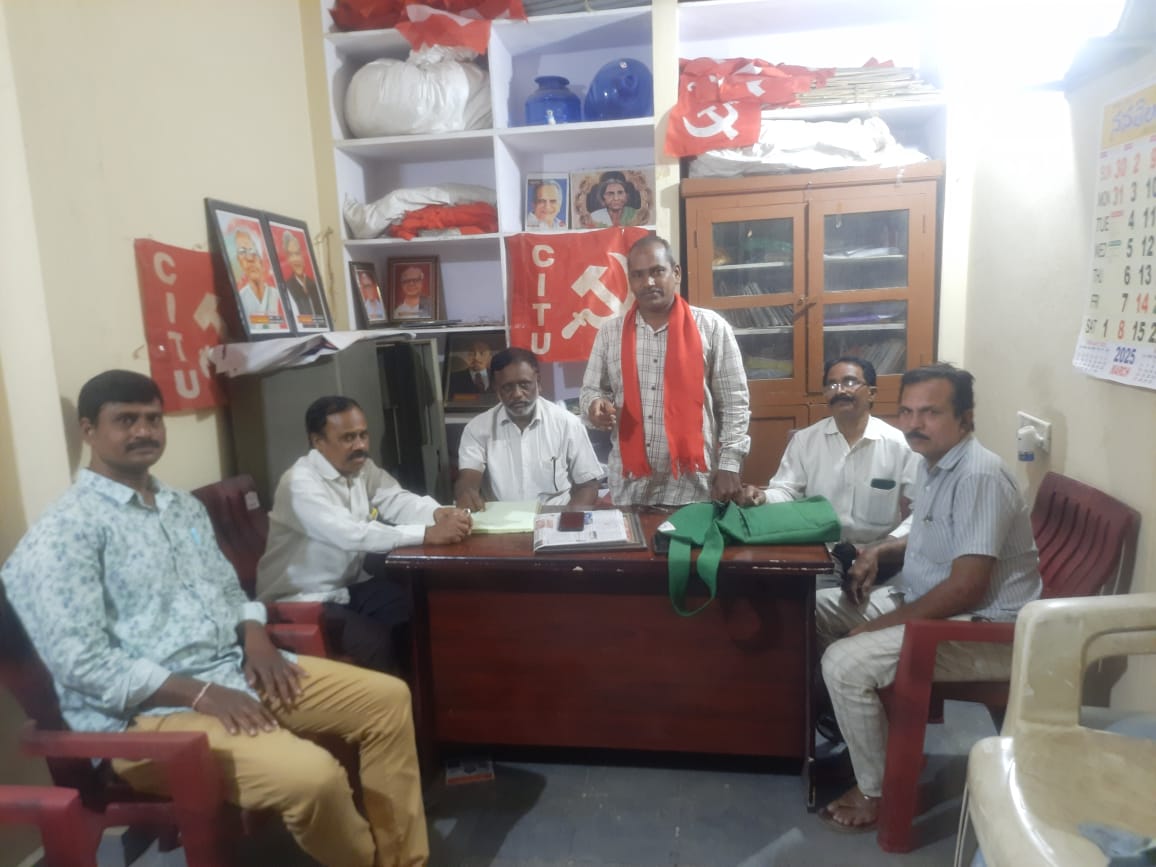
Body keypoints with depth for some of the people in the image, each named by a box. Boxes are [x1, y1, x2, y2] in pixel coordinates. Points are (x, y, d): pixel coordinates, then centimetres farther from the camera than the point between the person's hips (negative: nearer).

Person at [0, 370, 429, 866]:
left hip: (239, 669, 8)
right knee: (313, 774, -29)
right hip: (147, 711, -8)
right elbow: (81, 663, -17)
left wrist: (256, 639, -2)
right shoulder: (64, 533, -10)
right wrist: (200, 692, -22)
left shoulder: (184, 507, 15)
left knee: (387, 698, -2)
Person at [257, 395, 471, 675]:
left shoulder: (362, 467, 2)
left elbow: (398, 501, -6)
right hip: (303, 599, -7)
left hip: (350, 585, 7)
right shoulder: (300, 483, -23)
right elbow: (351, 534, -35)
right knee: (377, 641, -26)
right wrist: (428, 534, -41)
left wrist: (439, 512, -29)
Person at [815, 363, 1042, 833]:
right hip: (924, 601, 10)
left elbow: (965, 588, -29)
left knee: (845, 663, -24)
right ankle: (843, 726, 21)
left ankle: (878, 792, 0)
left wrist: (881, 625, -21)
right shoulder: (933, 462, 5)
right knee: (814, 609, 6)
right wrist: (881, 551, 3)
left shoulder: (978, 476, -25)